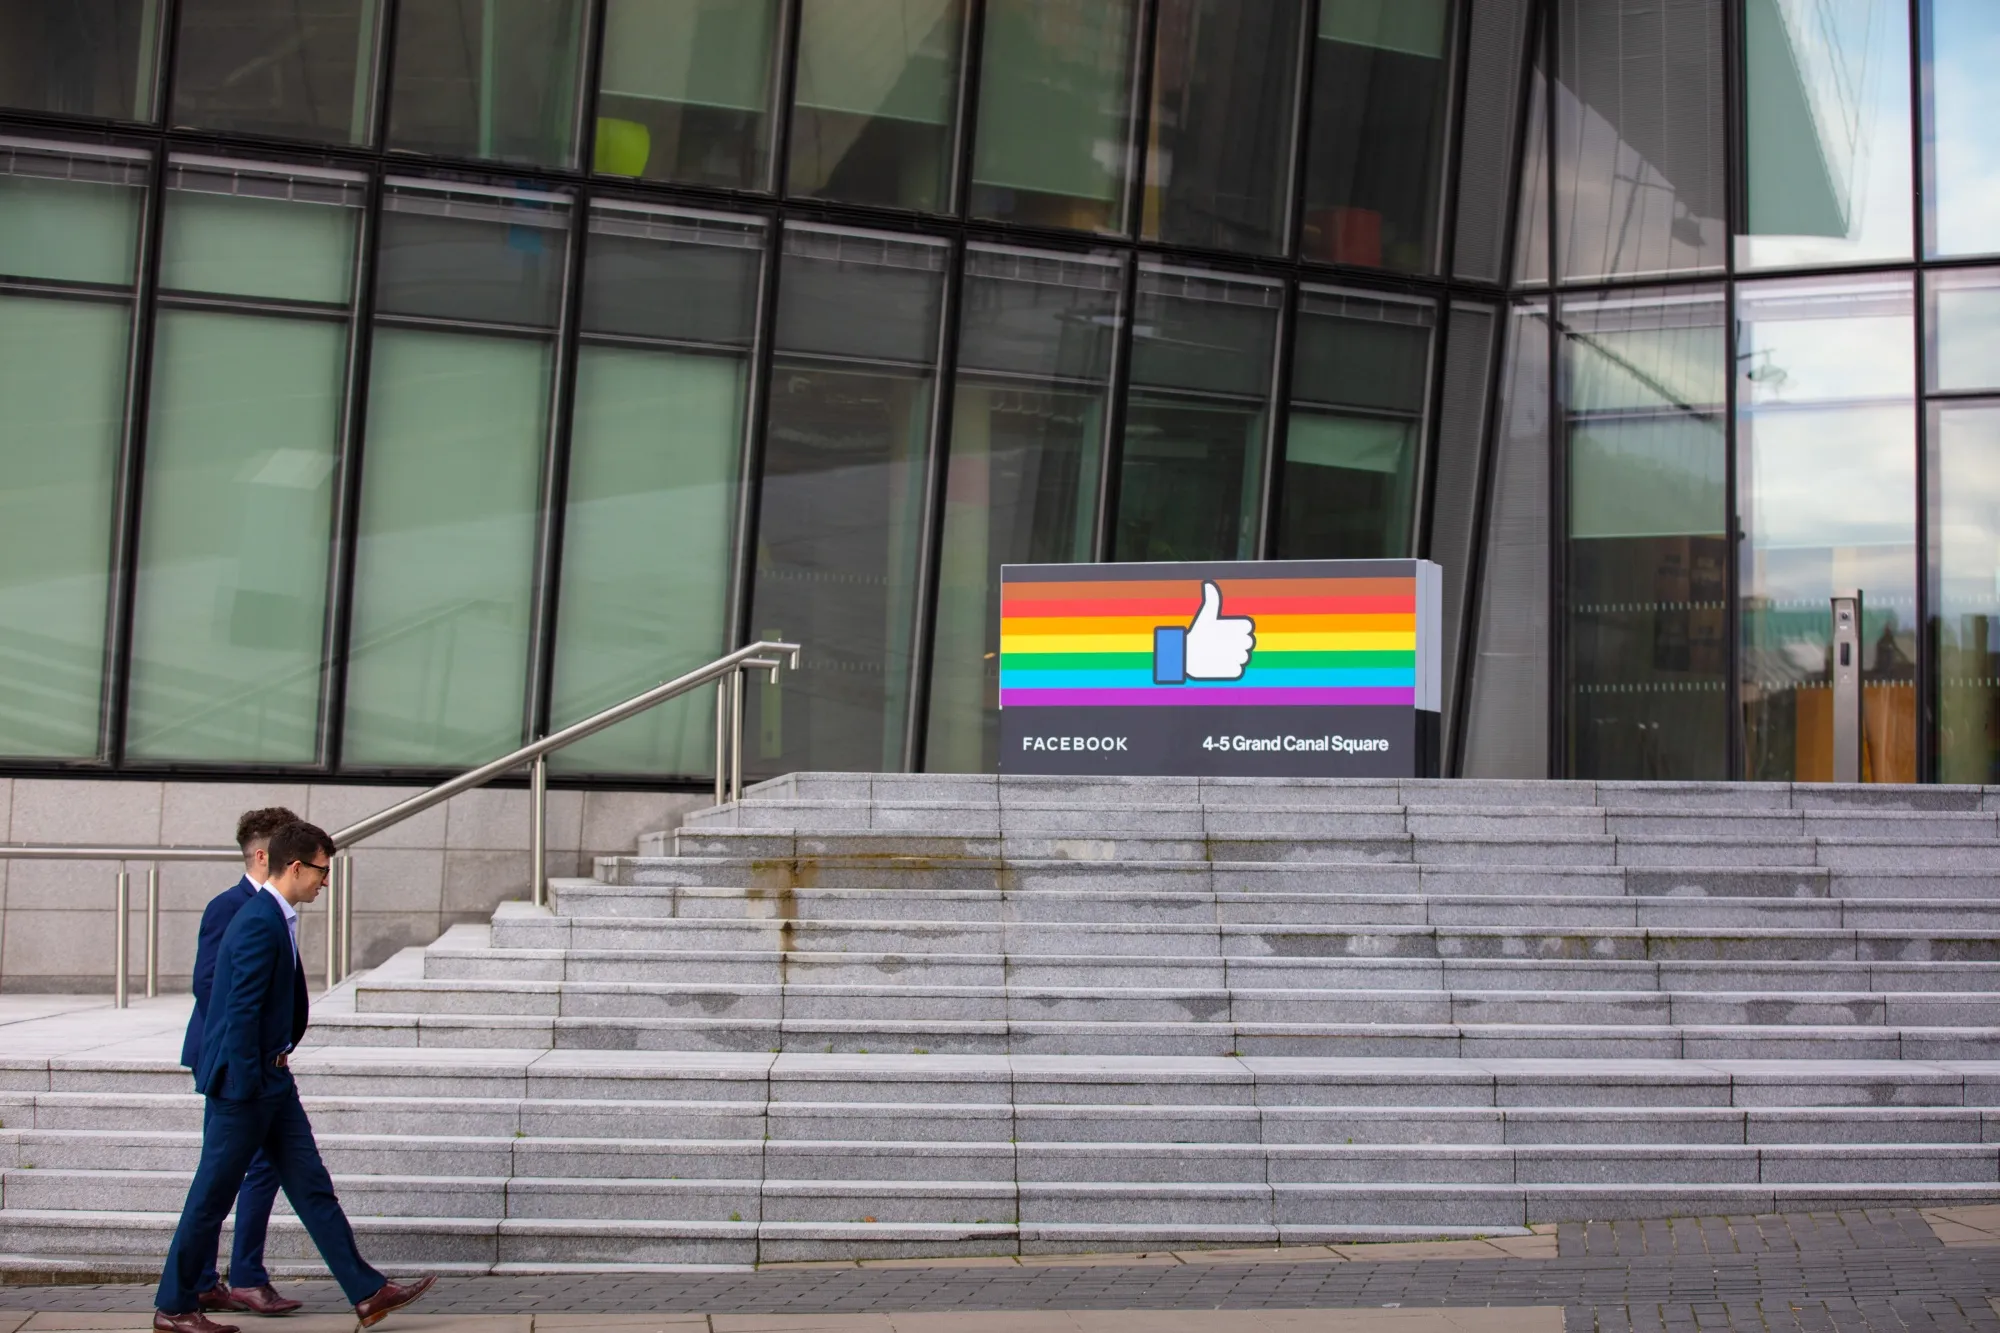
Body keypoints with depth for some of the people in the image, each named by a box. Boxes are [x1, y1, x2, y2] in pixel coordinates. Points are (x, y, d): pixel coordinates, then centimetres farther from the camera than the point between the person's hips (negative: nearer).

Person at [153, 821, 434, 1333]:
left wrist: (279, 1061, 16)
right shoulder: (260, 923, -19)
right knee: (213, 1196, 4)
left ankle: (368, 1292, 10)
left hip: (272, 1082, 10)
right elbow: (241, 1010, -22)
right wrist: (246, 1086, -19)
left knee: (313, 1188, 8)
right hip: (244, 1083, -10)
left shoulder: (275, 917, 11)